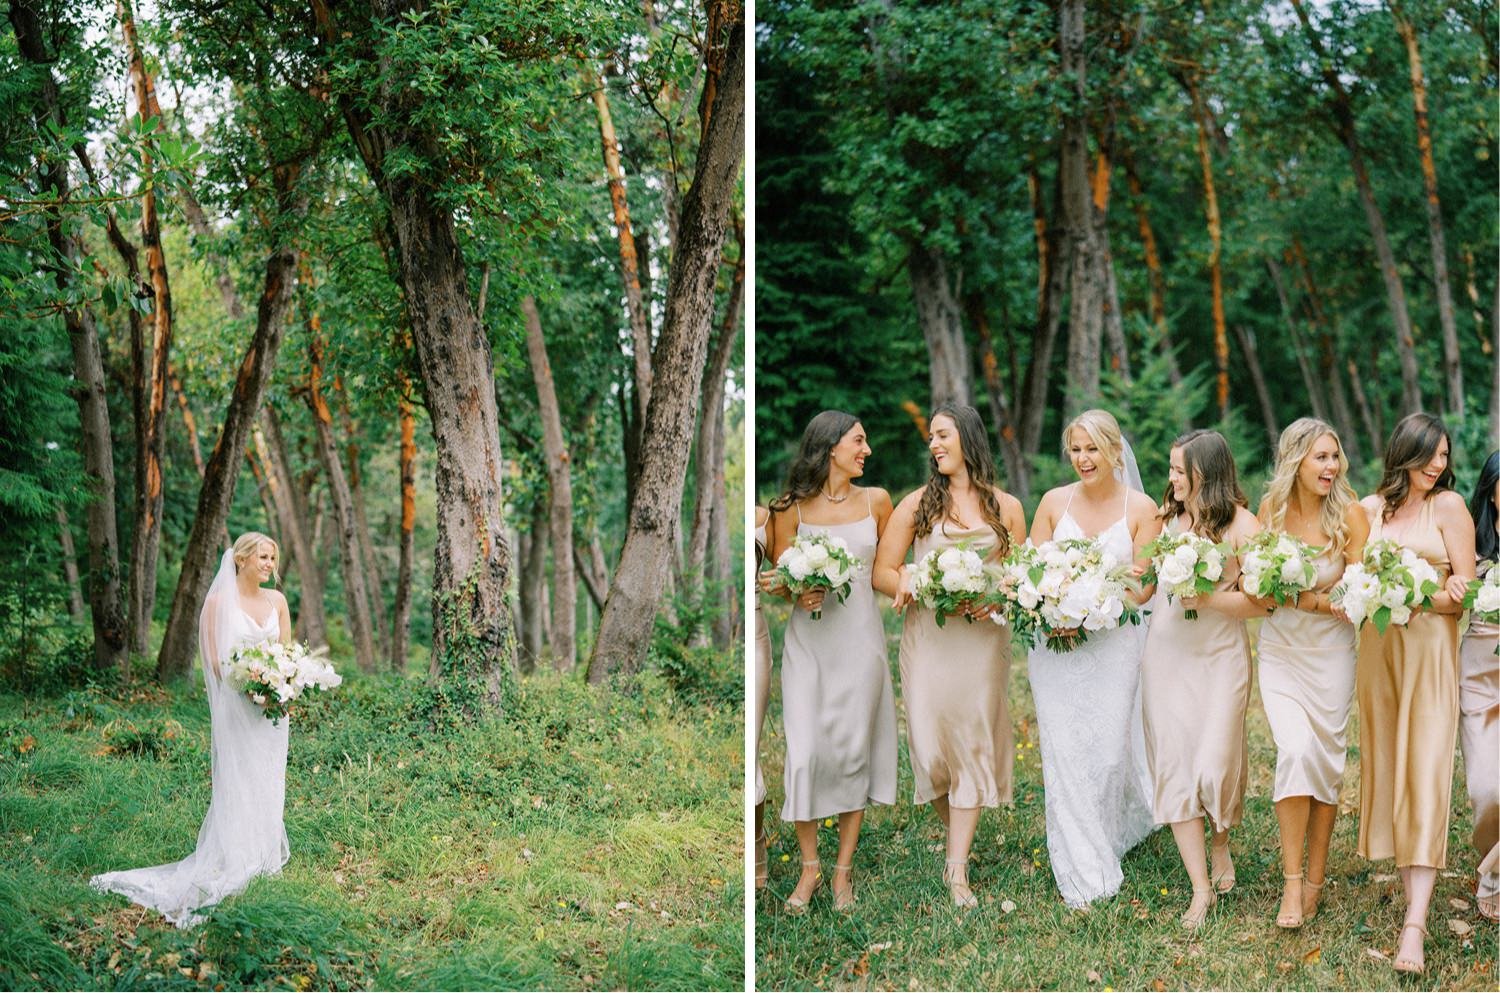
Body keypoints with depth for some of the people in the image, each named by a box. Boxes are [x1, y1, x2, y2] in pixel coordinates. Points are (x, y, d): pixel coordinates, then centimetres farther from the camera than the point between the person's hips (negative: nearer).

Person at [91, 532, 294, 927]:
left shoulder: (276, 600, 9)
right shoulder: (219, 601, -5)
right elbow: (216, 660, -7)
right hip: (235, 704, -5)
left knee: (268, 782, 9)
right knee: (237, 784, -6)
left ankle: (265, 856, 17)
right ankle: (233, 862, -3)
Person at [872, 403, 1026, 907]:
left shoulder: (1007, 507, 8)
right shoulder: (917, 503, 5)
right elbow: (881, 571, 3)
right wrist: (906, 584, -18)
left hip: (983, 638, 0)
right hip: (927, 637, 0)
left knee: (972, 742, -4)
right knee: (932, 745, -3)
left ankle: (958, 870, -2)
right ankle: (958, 834, 23)